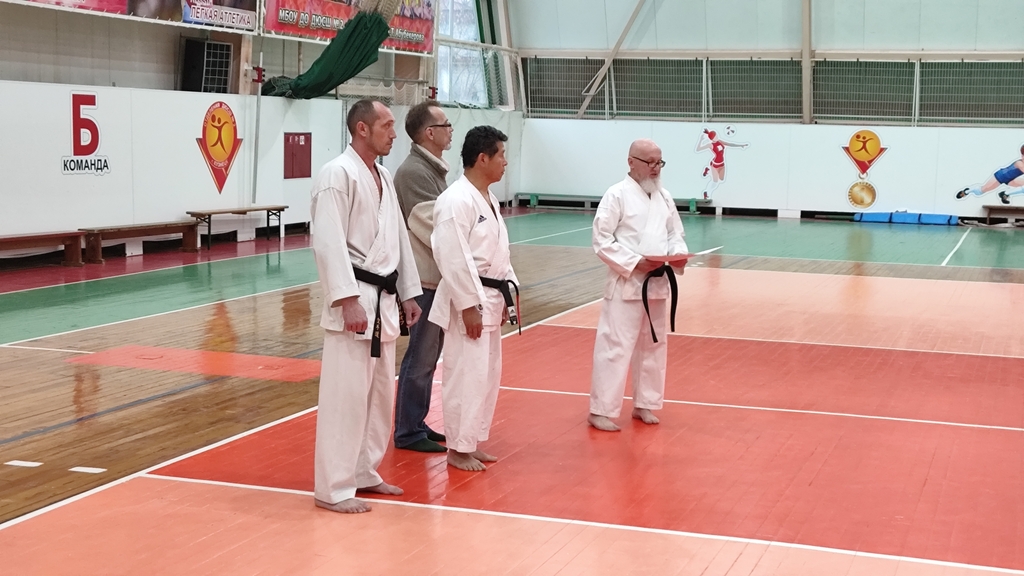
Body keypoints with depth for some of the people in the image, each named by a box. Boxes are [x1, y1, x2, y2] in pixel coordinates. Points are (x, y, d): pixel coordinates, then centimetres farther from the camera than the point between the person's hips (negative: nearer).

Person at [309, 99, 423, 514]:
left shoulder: (383, 177, 15)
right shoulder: (338, 175, -13)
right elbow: (328, 243, -20)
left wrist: (409, 294, 18)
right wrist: (349, 300, -25)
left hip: (384, 299, 9)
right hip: (356, 299, -9)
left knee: (380, 391, 16)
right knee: (345, 395, -6)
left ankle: (363, 472, 29)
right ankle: (333, 487, 2)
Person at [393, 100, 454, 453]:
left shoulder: (433, 169, 13)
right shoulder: (413, 172, -17)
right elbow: (433, 229, -20)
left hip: (437, 277, 10)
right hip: (425, 279, -9)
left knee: (428, 354, 16)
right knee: (421, 357, -2)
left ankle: (417, 424, 26)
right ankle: (408, 432, 7)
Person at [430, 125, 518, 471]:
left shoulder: (487, 199, 14)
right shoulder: (456, 201, -17)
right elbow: (453, 259, -22)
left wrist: (506, 296, 17)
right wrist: (469, 306, -22)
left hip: (490, 299, 10)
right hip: (469, 302, -10)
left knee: (488, 374, 15)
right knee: (466, 376, -5)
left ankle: (472, 442, 26)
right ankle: (458, 449, 7)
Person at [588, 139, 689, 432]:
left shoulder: (664, 197, 10)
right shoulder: (617, 195, -10)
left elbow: (675, 234, 16)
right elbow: (602, 241, -13)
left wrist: (678, 254, -7)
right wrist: (635, 263, -21)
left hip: (657, 284, 7)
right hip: (626, 283, -7)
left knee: (653, 346, 15)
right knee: (615, 347, -7)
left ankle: (643, 404, 29)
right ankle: (601, 410, 2)